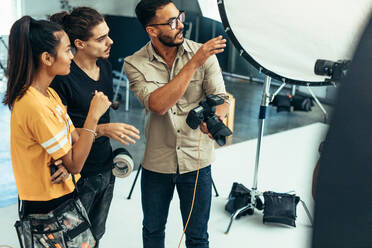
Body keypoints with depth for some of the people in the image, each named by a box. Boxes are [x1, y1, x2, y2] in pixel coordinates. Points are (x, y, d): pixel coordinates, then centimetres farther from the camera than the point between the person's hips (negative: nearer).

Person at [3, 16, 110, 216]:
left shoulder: (50, 94, 5)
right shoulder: (35, 106, -27)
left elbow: (75, 138, 4)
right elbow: (74, 165, -22)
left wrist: (67, 164, -17)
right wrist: (93, 116, -22)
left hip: (63, 192, 9)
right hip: (47, 205, -9)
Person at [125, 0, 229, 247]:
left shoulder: (202, 53, -7)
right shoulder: (135, 64, -10)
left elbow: (221, 99, -6)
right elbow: (158, 105, -26)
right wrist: (194, 63, -28)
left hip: (196, 161, 0)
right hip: (157, 162, 0)